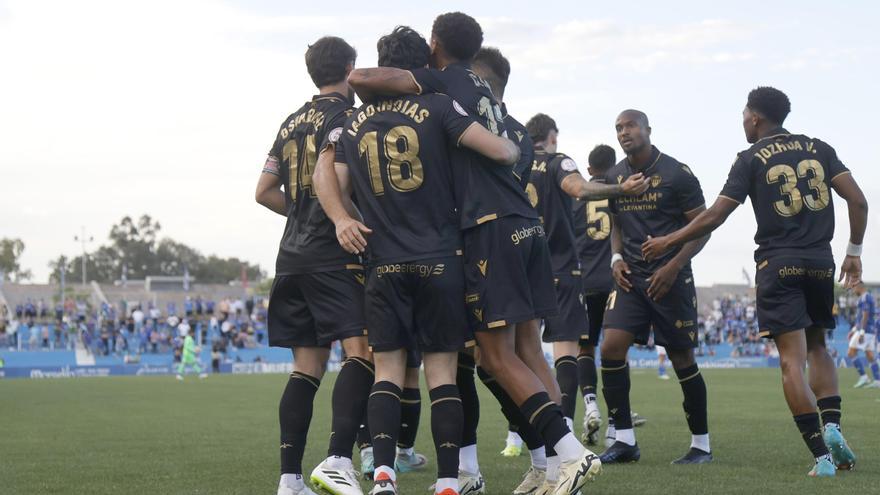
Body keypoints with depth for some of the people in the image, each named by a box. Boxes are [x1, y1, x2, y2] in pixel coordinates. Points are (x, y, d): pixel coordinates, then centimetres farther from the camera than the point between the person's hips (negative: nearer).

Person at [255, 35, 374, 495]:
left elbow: (265, 191, 20)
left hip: (293, 254, 8)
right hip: (334, 254, -8)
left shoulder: (292, 122, 19)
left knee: (308, 366, 8)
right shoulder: (344, 116, -5)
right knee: (362, 351, -13)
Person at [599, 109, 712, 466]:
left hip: (670, 278, -5)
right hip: (630, 277, 5)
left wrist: (673, 266, -16)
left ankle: (701, 444, 15)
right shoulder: (615, 177, 8)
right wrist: (616, 258, 2)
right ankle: (624, 440, -3)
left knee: (683, 359, 1)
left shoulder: (676, 174, -8)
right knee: (611, 348, -11)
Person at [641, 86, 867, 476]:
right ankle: (831, 426, -2)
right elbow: (857, 200, 4)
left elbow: (715, 216, -3)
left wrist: (668, 242, 8)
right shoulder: (818, 148, 11)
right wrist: (854, 251, 15)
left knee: (792, 359, -5)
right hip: (821, 263, 4)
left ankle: (822, 456, -14)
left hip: (778, 263, -4)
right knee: (817, 347, 21)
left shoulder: (752, 159, 1)